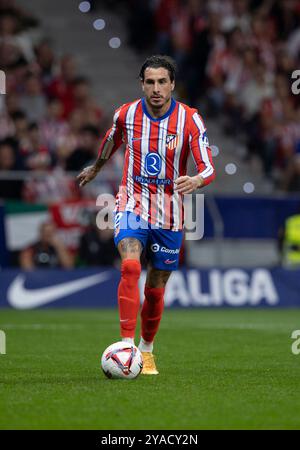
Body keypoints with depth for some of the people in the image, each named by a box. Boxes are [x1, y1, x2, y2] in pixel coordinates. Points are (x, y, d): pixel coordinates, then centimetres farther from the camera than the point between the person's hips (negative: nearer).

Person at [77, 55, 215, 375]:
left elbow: (208, 168, -14)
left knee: (156, 288, 8)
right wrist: (96, 167, 36)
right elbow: (112, 140, 19)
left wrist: (196, 181, -37)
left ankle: (146, 350, 30)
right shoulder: (126, 114, -4)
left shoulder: (190, 120, -9)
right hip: (132, 206, 0)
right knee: (130, 266, -26)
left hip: (169, 215, 0)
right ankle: (127, 345, -29)